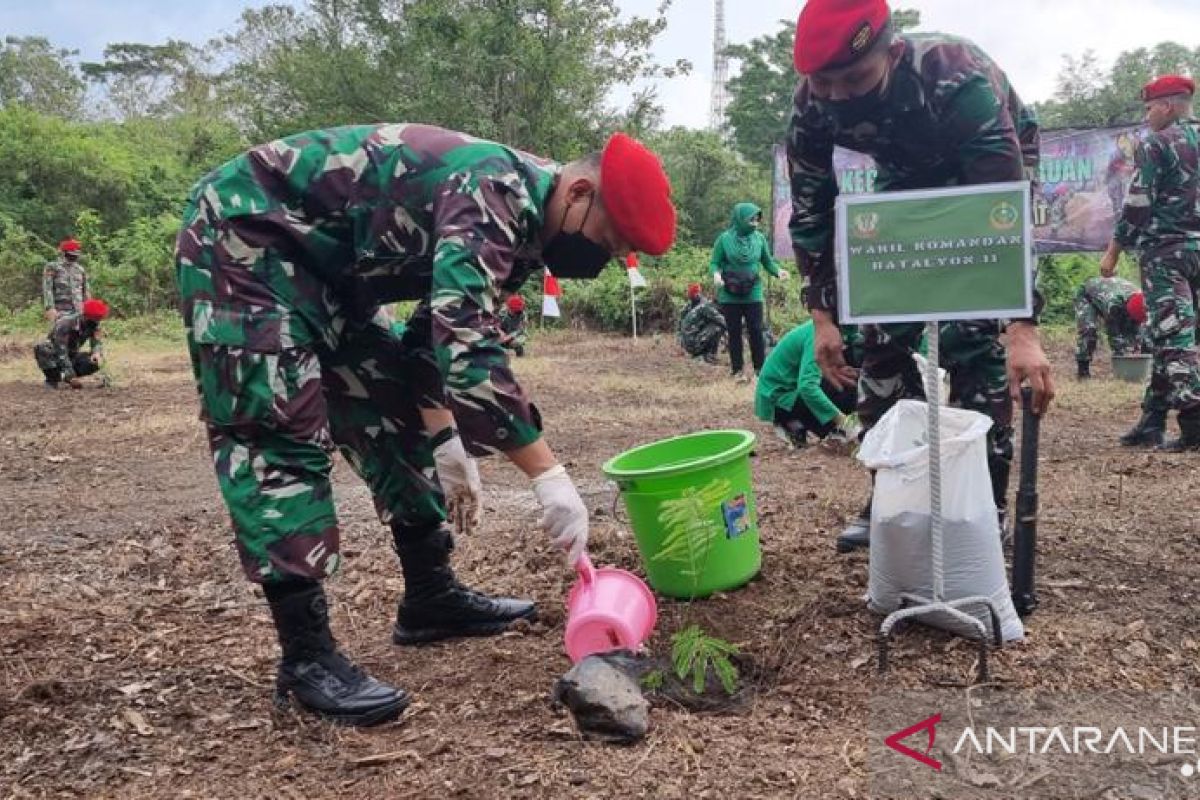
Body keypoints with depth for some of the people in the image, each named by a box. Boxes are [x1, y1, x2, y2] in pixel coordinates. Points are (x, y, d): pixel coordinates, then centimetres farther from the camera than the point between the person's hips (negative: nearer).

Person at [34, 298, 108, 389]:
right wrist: (71, 377, -39)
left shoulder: (94, 325, -11)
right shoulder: (65, 323, -30)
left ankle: (63, 377, 0)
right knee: (43, 349, -37)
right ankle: (52, 379, -15)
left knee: (96, 363, -21)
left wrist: (97, 353, -40)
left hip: (71, 356, 5)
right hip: (54, 357, -5)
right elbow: (61, 353, -34)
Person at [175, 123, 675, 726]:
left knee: (391, 411, 8)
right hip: (242, 232, -10)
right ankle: (305, 658, -9)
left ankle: (431, 595, 17)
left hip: (323, 262, 10)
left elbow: (442, 333, 13)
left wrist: (444, 439, 10)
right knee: (281, 434, -15)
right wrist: (548, 474, -36)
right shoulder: (494, 191, -27)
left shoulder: (517, 220, 4)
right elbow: (466, 345, -38)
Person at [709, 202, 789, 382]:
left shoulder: (759, 238, -1)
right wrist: (716, 274, -23)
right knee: (734, 332, 7)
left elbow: (768, 262, 9)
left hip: (753, 294, 1)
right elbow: (714, 263, -1)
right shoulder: (725, 239, -8)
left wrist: (778, 271, -11)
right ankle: (737, 369, 17)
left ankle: (760, 367, 14)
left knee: (756, 331, 1)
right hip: (729, 296, -1)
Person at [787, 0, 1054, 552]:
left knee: (968, 336, -16)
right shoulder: (812, 104, -25)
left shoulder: (957, 81, -40)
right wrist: (822, 317, -17)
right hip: (906, 181, 4)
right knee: (882, 336, -4)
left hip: (990, 173, -4)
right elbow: (810, 212, -15)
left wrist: (1023, 331, -47)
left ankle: (986, 501, -2)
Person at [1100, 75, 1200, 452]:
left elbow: (1137, 204, -11)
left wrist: (1113, 252, -5)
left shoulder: (1155, 144, -7)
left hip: (1164, 249, -7)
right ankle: (1152, 418, 14)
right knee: (1169, 332, 11)